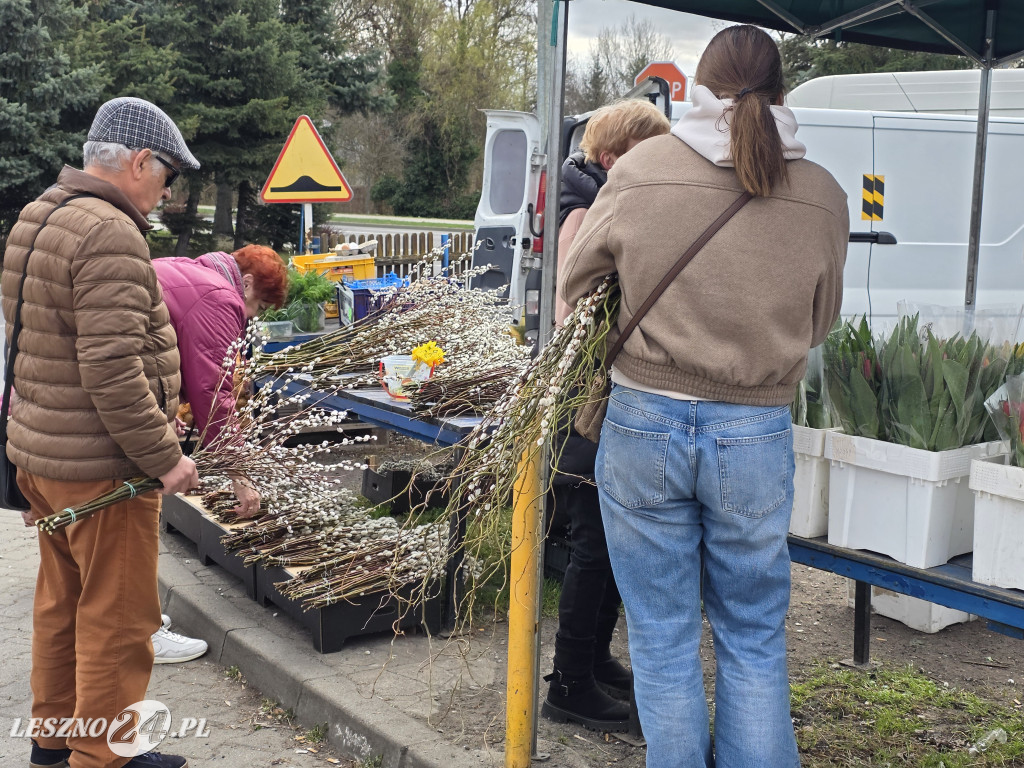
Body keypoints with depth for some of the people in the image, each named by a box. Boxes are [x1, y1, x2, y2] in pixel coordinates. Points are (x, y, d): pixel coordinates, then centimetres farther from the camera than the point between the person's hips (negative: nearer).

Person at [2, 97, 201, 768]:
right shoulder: (110, 236, -21)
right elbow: (112, 371, -27)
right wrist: (163, 457, -19)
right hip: (100, 467, -10)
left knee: (63, 603, 21)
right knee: (117, 615, 3)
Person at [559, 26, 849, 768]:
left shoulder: (639, 170, -7)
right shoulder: (823, 197, -3)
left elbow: (576, 285, 6)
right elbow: (819, 323, 10)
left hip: (644, 424, -1)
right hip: (757, 435, 1)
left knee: (664, 640, 13)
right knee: (754, 643, 17)